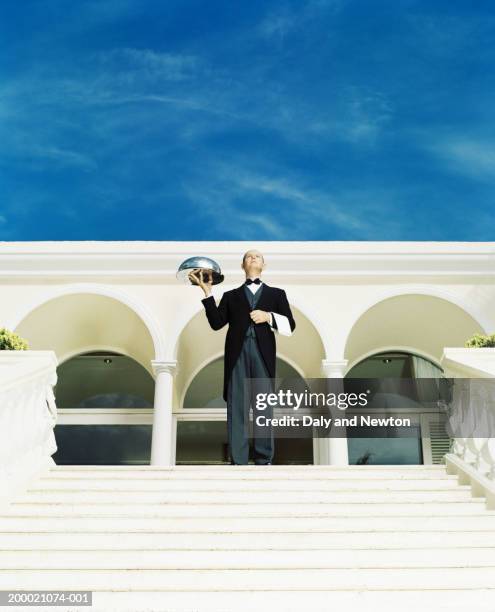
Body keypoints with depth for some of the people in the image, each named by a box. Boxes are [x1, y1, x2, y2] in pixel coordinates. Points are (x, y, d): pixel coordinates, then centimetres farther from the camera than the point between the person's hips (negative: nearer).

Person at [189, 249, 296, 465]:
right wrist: (207, 292, 2)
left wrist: (269, 317, -6)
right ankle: (238, 461, -2)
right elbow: (216, 323, 7)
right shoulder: (231, 296, 21)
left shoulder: (276, 293, 20)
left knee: (264, 407, -2)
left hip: (263, 352, 0)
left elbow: (290, 325, 11)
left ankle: (264, 460, 2)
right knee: (236, 408, -4)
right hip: (237, 353, 0)